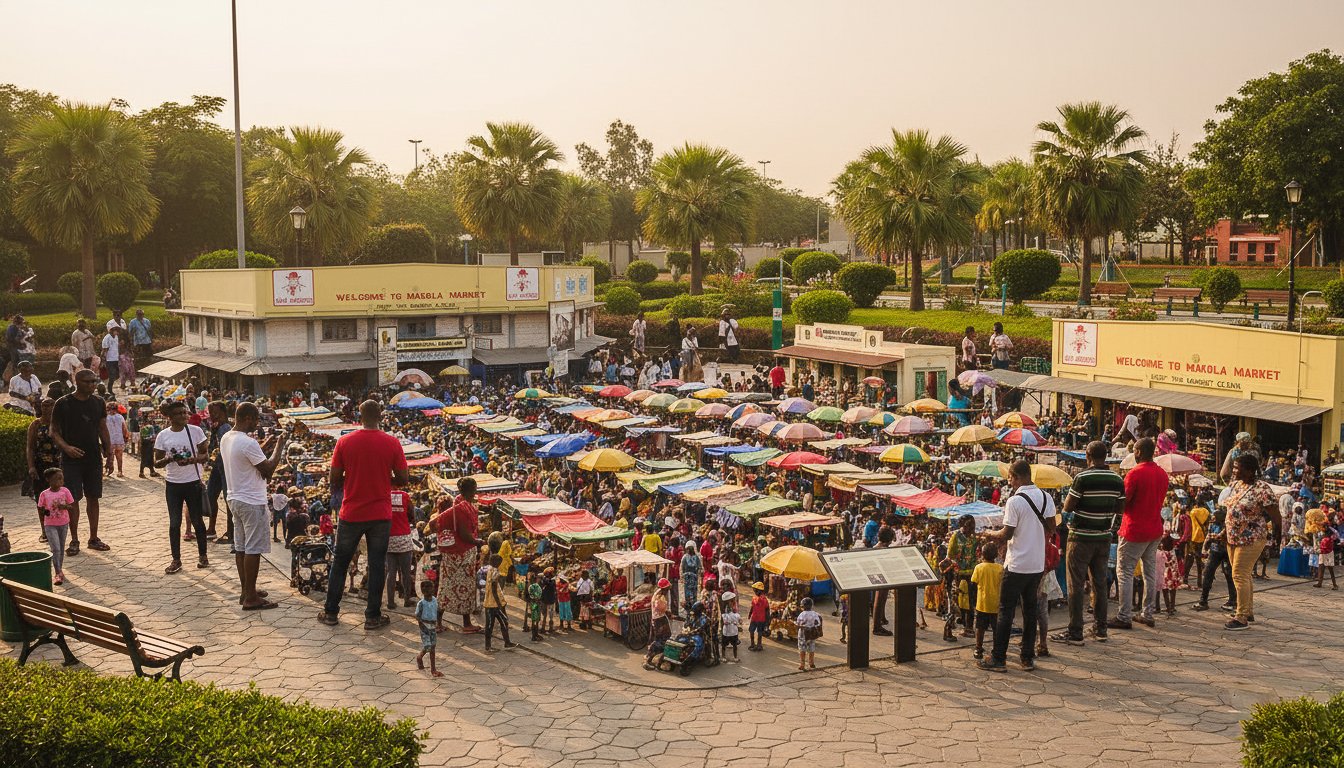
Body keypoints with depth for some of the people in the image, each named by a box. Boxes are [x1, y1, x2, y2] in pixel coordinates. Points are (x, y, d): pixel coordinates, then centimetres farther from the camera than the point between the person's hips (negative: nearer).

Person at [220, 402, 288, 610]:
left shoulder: (226, 438, 6)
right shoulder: (247, 443, -23)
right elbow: (268, 469, -17)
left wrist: (266, 445, 16)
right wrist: (279, 445, -7)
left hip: (234, 499, 9)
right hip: (252, 503, -9)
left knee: (241, 547, 14)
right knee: (253, 549, -2)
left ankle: (246, 591, 24)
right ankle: (251, 598, 2)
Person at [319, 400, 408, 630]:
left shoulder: (345, 442, -7)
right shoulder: (392, 443, -7)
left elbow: (335, 480, -4)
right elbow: (403, 479, -4)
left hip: (351, 513, 0)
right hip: (380, 515, 0)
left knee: (340, 563, 14)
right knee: (377, 565, 8)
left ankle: (330, 612, 21)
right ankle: (373, 616, 12)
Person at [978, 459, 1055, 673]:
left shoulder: (1015, 501, -16)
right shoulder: (1046, 497, 3)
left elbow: (1006, 534, -15)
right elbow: (1051, 528, 9)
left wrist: (991, 534, 4)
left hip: (1016, 565, -6)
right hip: (1038, 564, 6)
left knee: (1006, 611, 1)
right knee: (1030, 609, 14)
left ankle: (998, 659, 4)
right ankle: (1028, 658, 18)